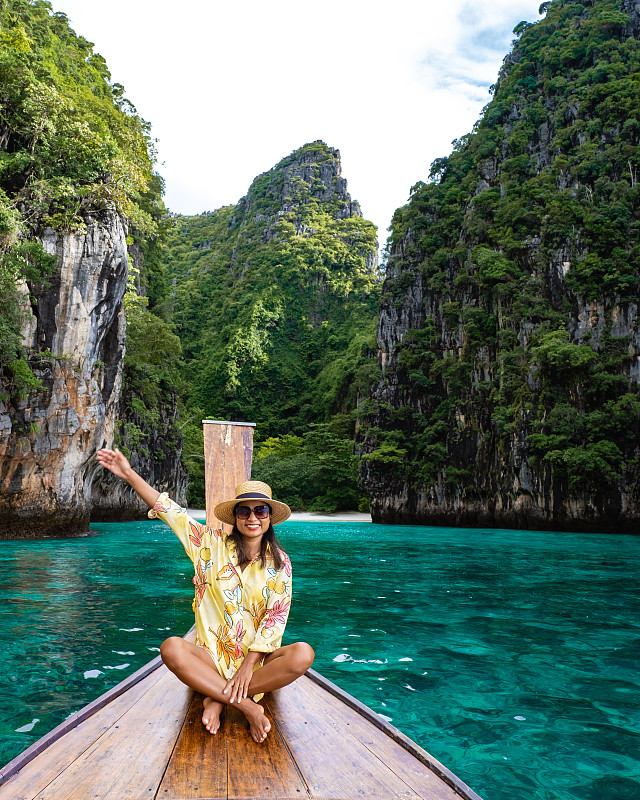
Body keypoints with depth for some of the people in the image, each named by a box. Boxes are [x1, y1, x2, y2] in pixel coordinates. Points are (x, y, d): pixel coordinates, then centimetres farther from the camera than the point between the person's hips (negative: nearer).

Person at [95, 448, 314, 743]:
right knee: (171, 648, -30)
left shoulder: (279, 562, -1)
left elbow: (275, 619, -5)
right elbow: (172, 511, 0)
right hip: (212, 657, 0)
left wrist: (249, 664, -15)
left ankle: (218, 699, -21)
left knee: (302, 654, -29)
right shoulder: (213, 546, 1)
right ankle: (246, 705, -28)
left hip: (259, 659, 0)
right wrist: (129, 474, -4)